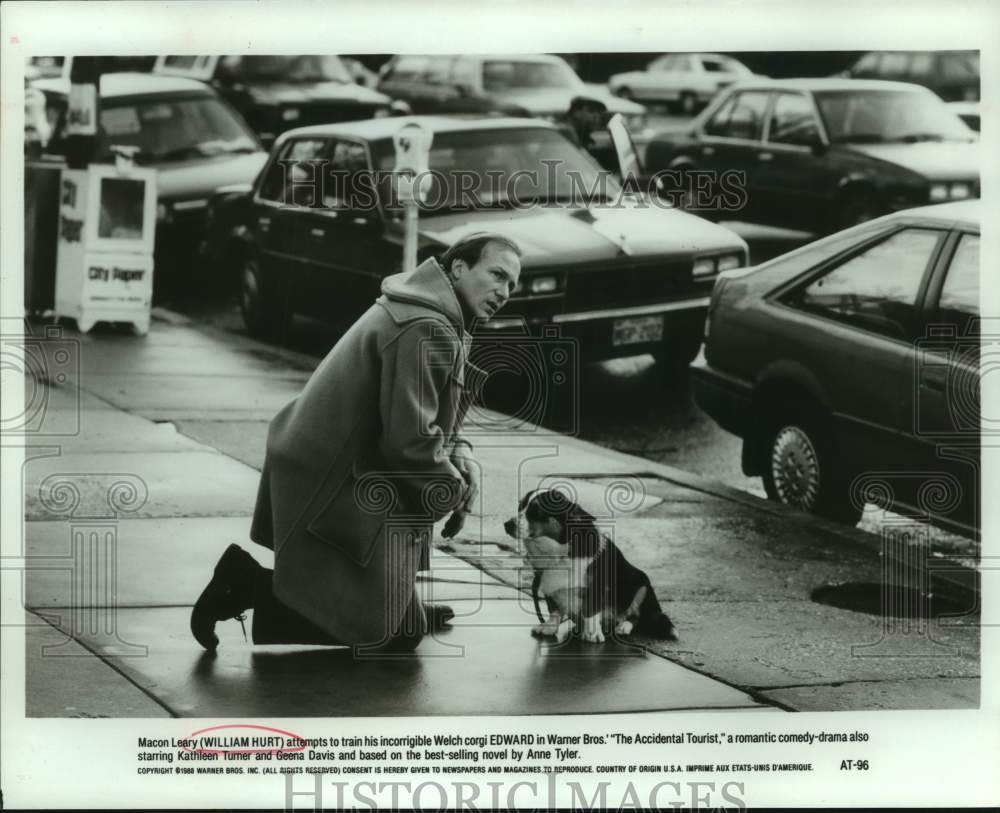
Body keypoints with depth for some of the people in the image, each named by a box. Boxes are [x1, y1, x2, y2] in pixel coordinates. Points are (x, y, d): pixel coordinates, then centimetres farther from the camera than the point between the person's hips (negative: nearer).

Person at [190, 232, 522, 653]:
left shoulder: (417, 309, 14)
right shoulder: (427, 332, -20)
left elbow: (425, 421, 22)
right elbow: (409, 441, -24)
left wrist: (459, 453, 4)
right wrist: (456, 491, -9)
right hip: (334, 492, -11)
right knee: (390, 633, -8)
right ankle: (251, 585, -7)